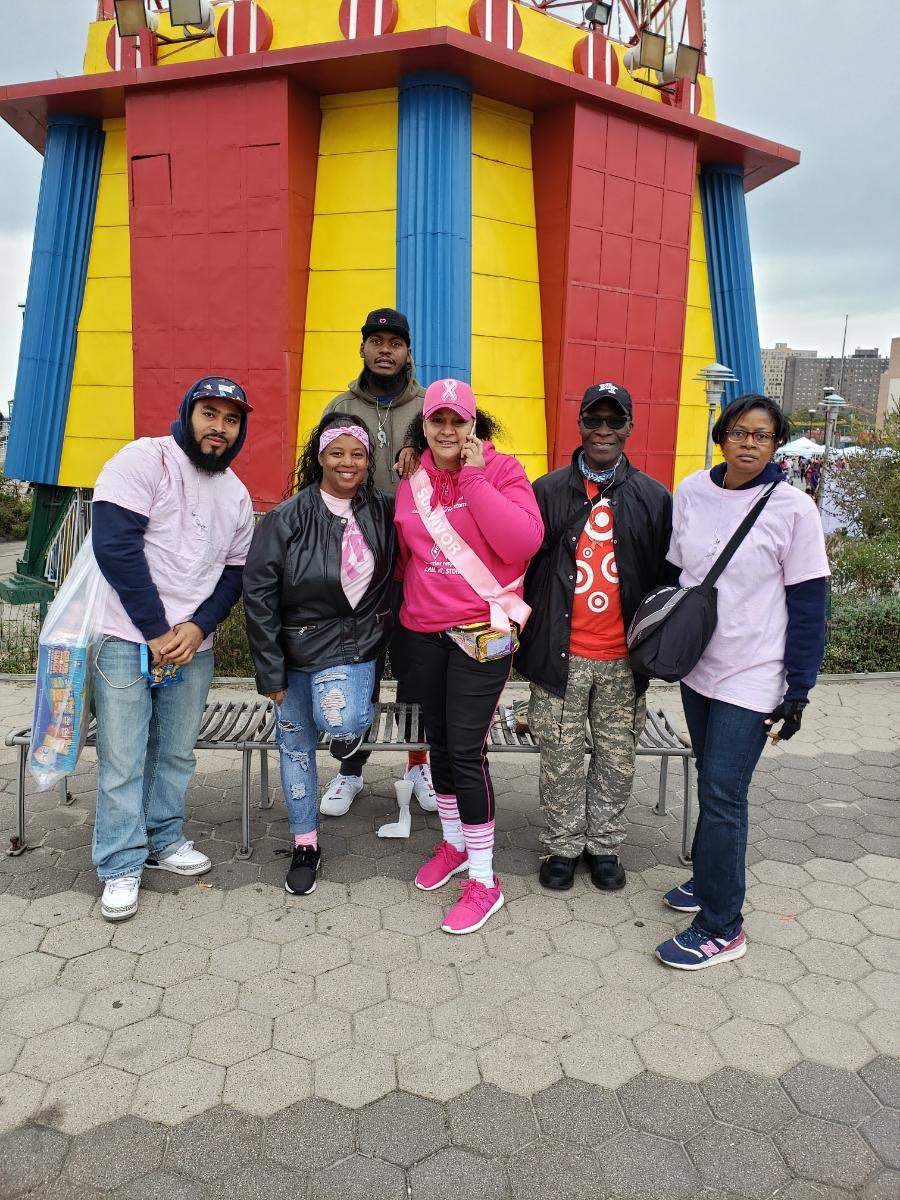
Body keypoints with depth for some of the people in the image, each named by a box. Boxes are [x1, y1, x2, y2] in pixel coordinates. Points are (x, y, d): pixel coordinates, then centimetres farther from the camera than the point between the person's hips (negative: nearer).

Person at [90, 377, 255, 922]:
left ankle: (164, 840, 32)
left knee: (177, 752, 13)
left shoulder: (237, 495, 11)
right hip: (127, 637, -5)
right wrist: (156, 630, -14)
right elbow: (115, 544, -15)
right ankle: (122, 866, 16)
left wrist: (198, 626, -6)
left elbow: (235, 571, 12)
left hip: (193, 645, 5)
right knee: (123, 759, 1)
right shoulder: (145, 459, -7)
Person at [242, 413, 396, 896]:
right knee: (295, 744, 10)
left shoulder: (382, 512, -2)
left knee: (339, 721, -27)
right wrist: (270, 672, -9)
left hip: (354, 644, 0)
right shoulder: (287, 518, -8)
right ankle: (305, 846, 29)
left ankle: (350, 725, 12)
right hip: (296, 647, 1)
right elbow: (258, 595, -9)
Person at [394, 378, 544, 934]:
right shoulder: (412, 483, 9)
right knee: (439, 739, 16)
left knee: (465, 749, -6)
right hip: (423, 632, 6)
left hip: (481, 632, -6)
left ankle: (484, 880, 10)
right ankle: (454, 842, 39)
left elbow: (524, 542, -21)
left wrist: (474, 478, -20)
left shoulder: (501, 470, -6)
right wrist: (412, 602, 11)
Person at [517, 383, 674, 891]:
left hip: (624, 658, 1)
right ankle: (563, 846, 27)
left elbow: (668, 577, 8)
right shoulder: (549, 492, 2)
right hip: (562, 655, -1)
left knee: (618, 757, 12)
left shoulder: (654, 498, 4)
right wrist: (529, 639, 0)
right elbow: (523, 567, 4)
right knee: (562, 757, 9)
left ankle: (604, 845, 31)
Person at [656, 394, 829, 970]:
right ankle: (710, 879, 36)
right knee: (712, 783, 17)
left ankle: (722, 927, 11)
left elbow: (809, 604, -8)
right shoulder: (692, 491, 0)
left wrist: (799, 690, -9)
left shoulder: (792, 507, -11)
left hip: (752, 677, -4)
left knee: (722, 794, -4)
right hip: (697, 666, 5)